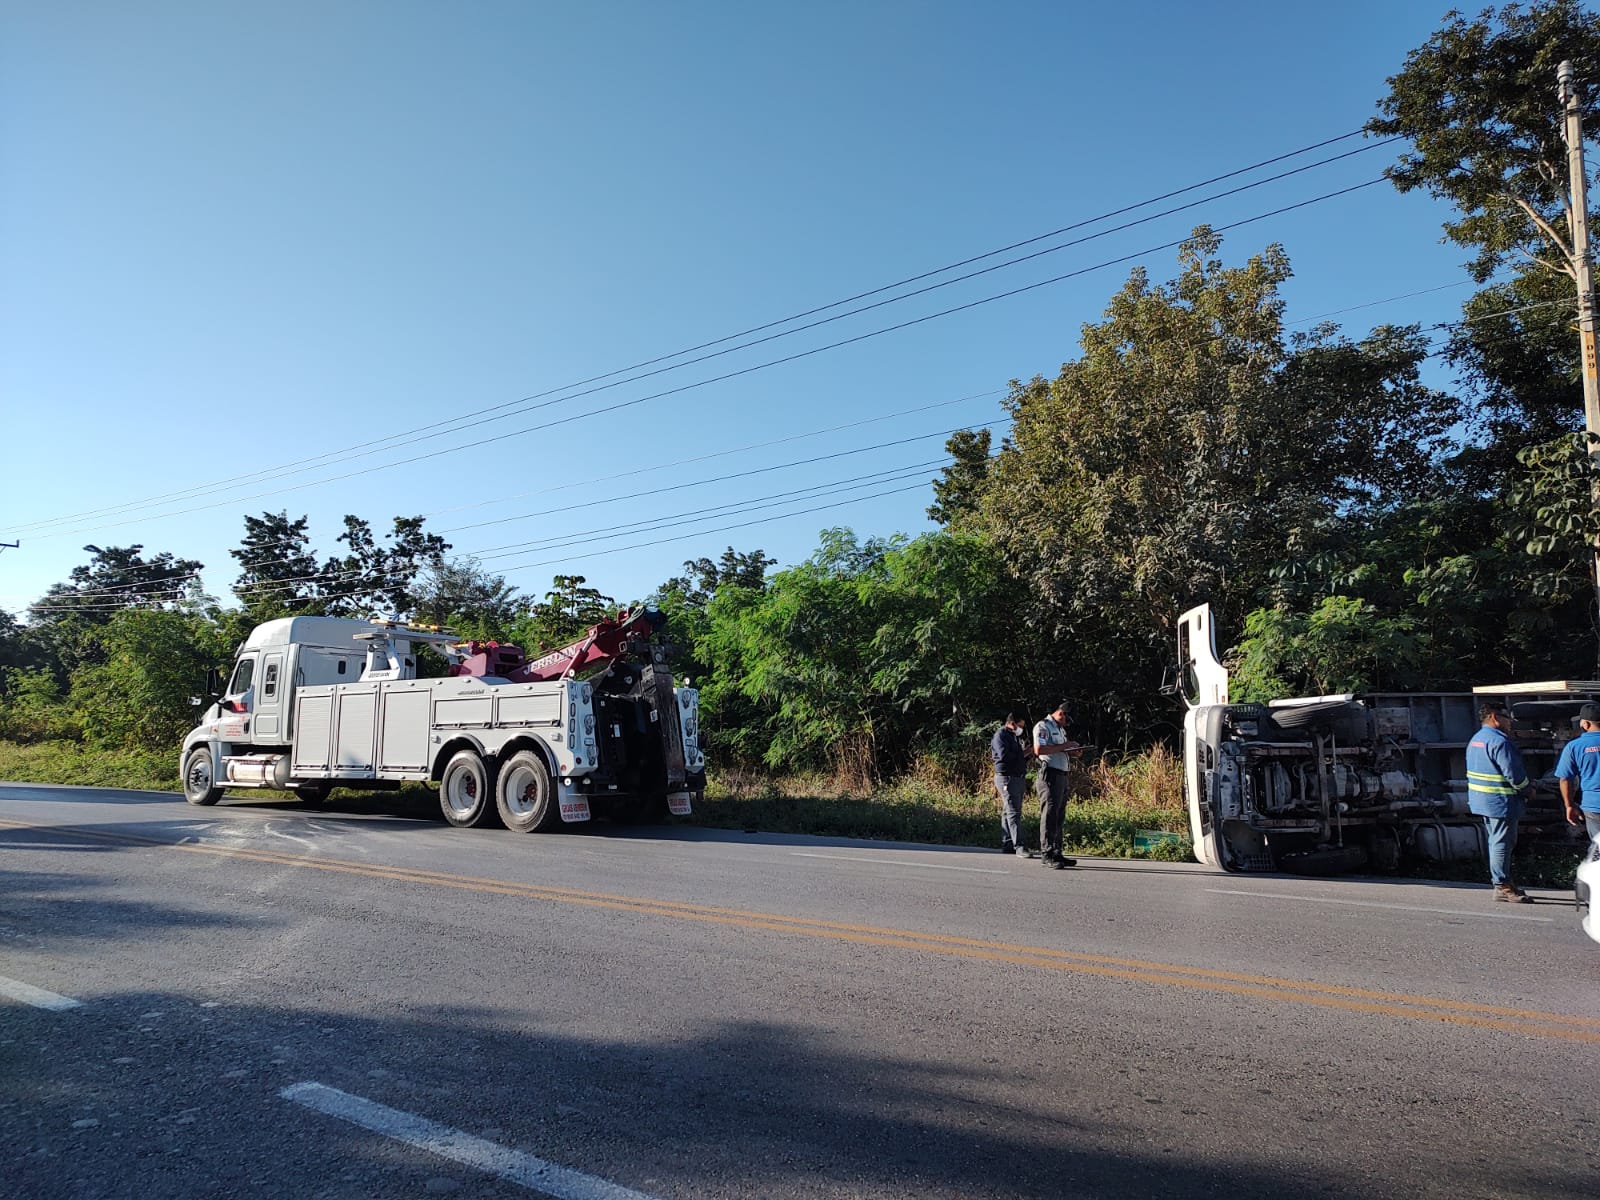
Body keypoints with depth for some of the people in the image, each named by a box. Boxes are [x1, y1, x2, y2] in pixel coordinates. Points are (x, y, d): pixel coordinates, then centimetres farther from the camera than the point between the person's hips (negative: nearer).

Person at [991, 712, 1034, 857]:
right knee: (1013, 812, -13)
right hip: (1006, 778, -9)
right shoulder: (1001, 735, -8)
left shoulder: (1015, 736, 22)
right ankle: (1019, 847, -16)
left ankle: (1007, 845, 13)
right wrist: (1023, 754, -10)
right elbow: (1004, 755, -21)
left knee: (1008, 812, 10)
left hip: (1018, 778, 9)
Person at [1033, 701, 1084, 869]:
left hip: (1062, 776, 9)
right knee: (1049, 815, -9)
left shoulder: (1061, 729, 23)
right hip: (1049, 774, -9)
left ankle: (1056, 853, 15)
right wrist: (1064, 746, -17)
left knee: (1059, 816, 10)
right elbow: (1039, 749, -21)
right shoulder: (1043, 726, -7)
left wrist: (1073, 751, 9)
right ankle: (1046, 854, -8)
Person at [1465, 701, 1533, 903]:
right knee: (1502, 843, -5)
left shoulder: (1475, 739, 14)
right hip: (1501, 801, -10)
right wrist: (1527, 790, -3)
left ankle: (1503, 881, 26)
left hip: (1482, 800, 10)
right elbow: (1513, 772, -20)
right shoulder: (1499, 740, -19)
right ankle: (1502, 886, -2)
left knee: (1497, 841, 18)